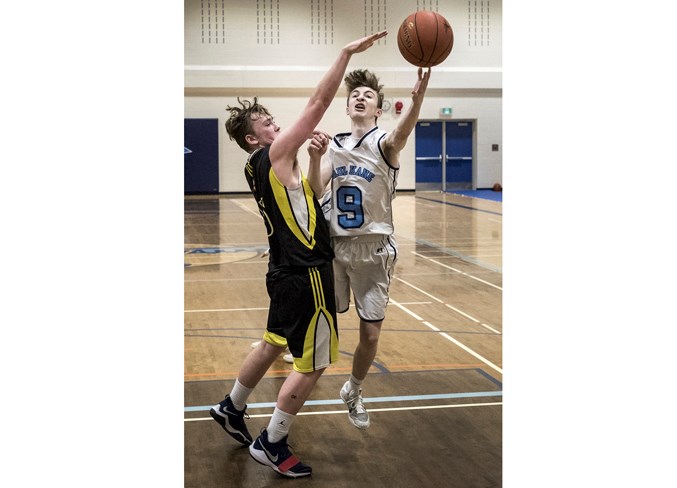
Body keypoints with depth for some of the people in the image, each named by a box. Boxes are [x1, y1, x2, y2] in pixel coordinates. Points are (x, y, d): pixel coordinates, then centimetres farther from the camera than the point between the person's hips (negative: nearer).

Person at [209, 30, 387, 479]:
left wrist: (310, 152, 14)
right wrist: (347, 52, -17)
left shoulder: (262, 166, 11)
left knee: (274, 344, 25)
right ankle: (271, 445, 9)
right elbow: (318, 104, -19)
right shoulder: (275, 154, -14)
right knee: (313, 364, 0)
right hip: (305, 273, -10)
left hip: (288, 270, 10)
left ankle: (232, 408, 41)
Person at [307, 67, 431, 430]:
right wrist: (315, 158, -24)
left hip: (374, 250, -3)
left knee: (370, 334, 1)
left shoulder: (383, 143, -9)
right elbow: (315, 192, -5)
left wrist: (417, 100, -57)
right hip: (335, 245, 3)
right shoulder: (335, 145, 5)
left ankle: (353, 392, 27)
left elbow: (401, 133, -35)